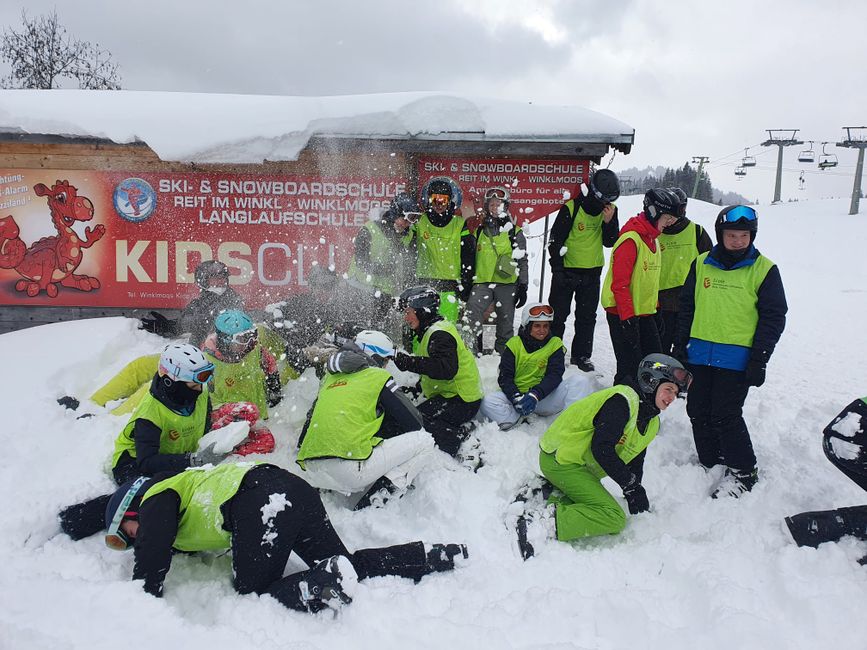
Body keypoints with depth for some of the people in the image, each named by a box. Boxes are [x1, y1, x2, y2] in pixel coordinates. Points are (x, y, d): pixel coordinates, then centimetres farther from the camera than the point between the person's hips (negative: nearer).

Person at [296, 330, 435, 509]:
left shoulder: (330, 377, 22)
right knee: (424, 441, 3)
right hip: (350, 471, -7)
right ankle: (377, 499, -8)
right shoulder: (378, 376, 4)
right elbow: (414, 422, 4)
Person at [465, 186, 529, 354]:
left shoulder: (515, 233, 6)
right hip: (482, 283, 1)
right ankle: (471, 352, -10)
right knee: (471, 316, -17)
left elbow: (522, 261, 5)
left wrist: (523, 287, -1)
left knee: (506, 324, 7)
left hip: (507, 285, -1)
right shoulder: (479, 232, 12)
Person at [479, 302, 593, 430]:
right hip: (516, 394, 0)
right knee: (488, 402, -27)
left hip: (545, 397, 1)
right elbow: (504, 377, -3)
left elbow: (555, 375, -8)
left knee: (580, 380, -21)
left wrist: (535, 395, -26)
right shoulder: (514, 344, 3)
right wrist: (516, 398, -23)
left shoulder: (555, 344, 4)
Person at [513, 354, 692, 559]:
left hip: (583, 468, 10)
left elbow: (635, 463, 17)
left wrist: (636, 494, 4)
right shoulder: (623, 400, -18)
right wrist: (630, 485, -17)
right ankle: (546, 522, -24)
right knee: (614, 519, -17)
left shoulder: (652, 423, 13)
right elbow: (601, 448, -24)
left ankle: (547, 494, 3)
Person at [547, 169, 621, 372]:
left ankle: (581, 356, 21)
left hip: (592, 272, 5)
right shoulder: (571, 208, -15)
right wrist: (557, 268, -14)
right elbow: (555, 240, -12)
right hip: (567, 270, -4)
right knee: (558, 314, 2)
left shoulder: (610, 210, 0)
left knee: (587, 317, 10)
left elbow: (610, 242, -1)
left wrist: (609, 221, -17)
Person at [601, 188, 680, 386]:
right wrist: (627, 318, -24)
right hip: (622, 313, -9)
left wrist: (655, 308, 20)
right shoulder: (630, 239, -18)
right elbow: (620, 284, -22)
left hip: (644, 312, 10)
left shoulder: (651, 238, 12)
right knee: (630, 367, -6)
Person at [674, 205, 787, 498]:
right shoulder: (702, 264, 5)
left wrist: (759, 360, -8)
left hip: (737, 359, -4)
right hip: (699, 354, 5)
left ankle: (743, 472, 15)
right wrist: (680, 345, 10)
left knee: (725, 415, -5)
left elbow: (773, 317, -3)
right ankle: (710, 465, 27)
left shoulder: (764, 269, -4)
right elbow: (687, 306, 13)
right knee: (698, 412, 9)